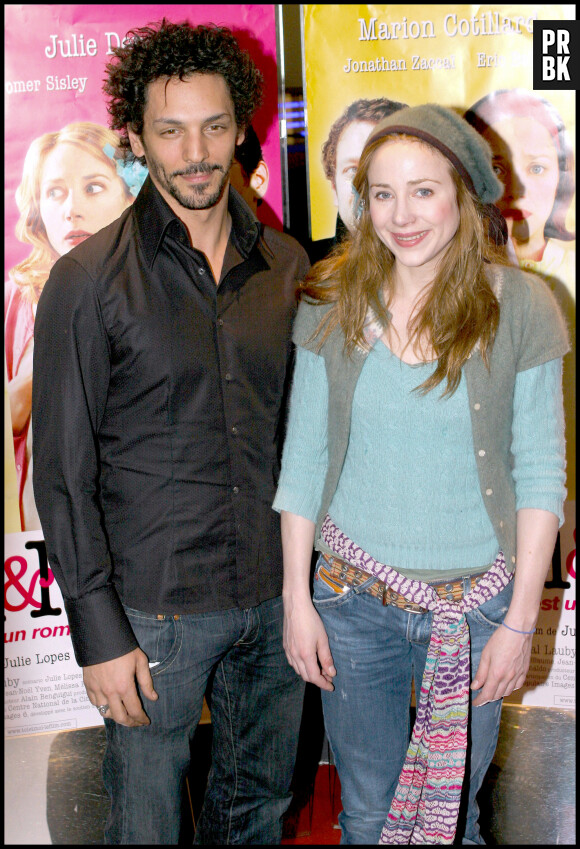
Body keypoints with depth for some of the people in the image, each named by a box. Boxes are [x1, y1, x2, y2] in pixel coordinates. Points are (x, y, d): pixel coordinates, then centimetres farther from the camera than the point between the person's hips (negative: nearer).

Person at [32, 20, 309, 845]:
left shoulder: (286, 266, 4)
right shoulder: (89, 280, -9)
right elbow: (64, 473, -8)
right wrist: (98, 630, -10)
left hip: (275, 597, 4)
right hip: (154, 609, -4)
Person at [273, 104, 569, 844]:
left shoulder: (521, 307, -9)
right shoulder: (331, 305, -5)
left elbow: (540, 473, -5)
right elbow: (303, 459, 1)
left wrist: (521, 620, -5)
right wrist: (296, 598, 1)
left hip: (475, 599, -1)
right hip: (352, 596, 1)